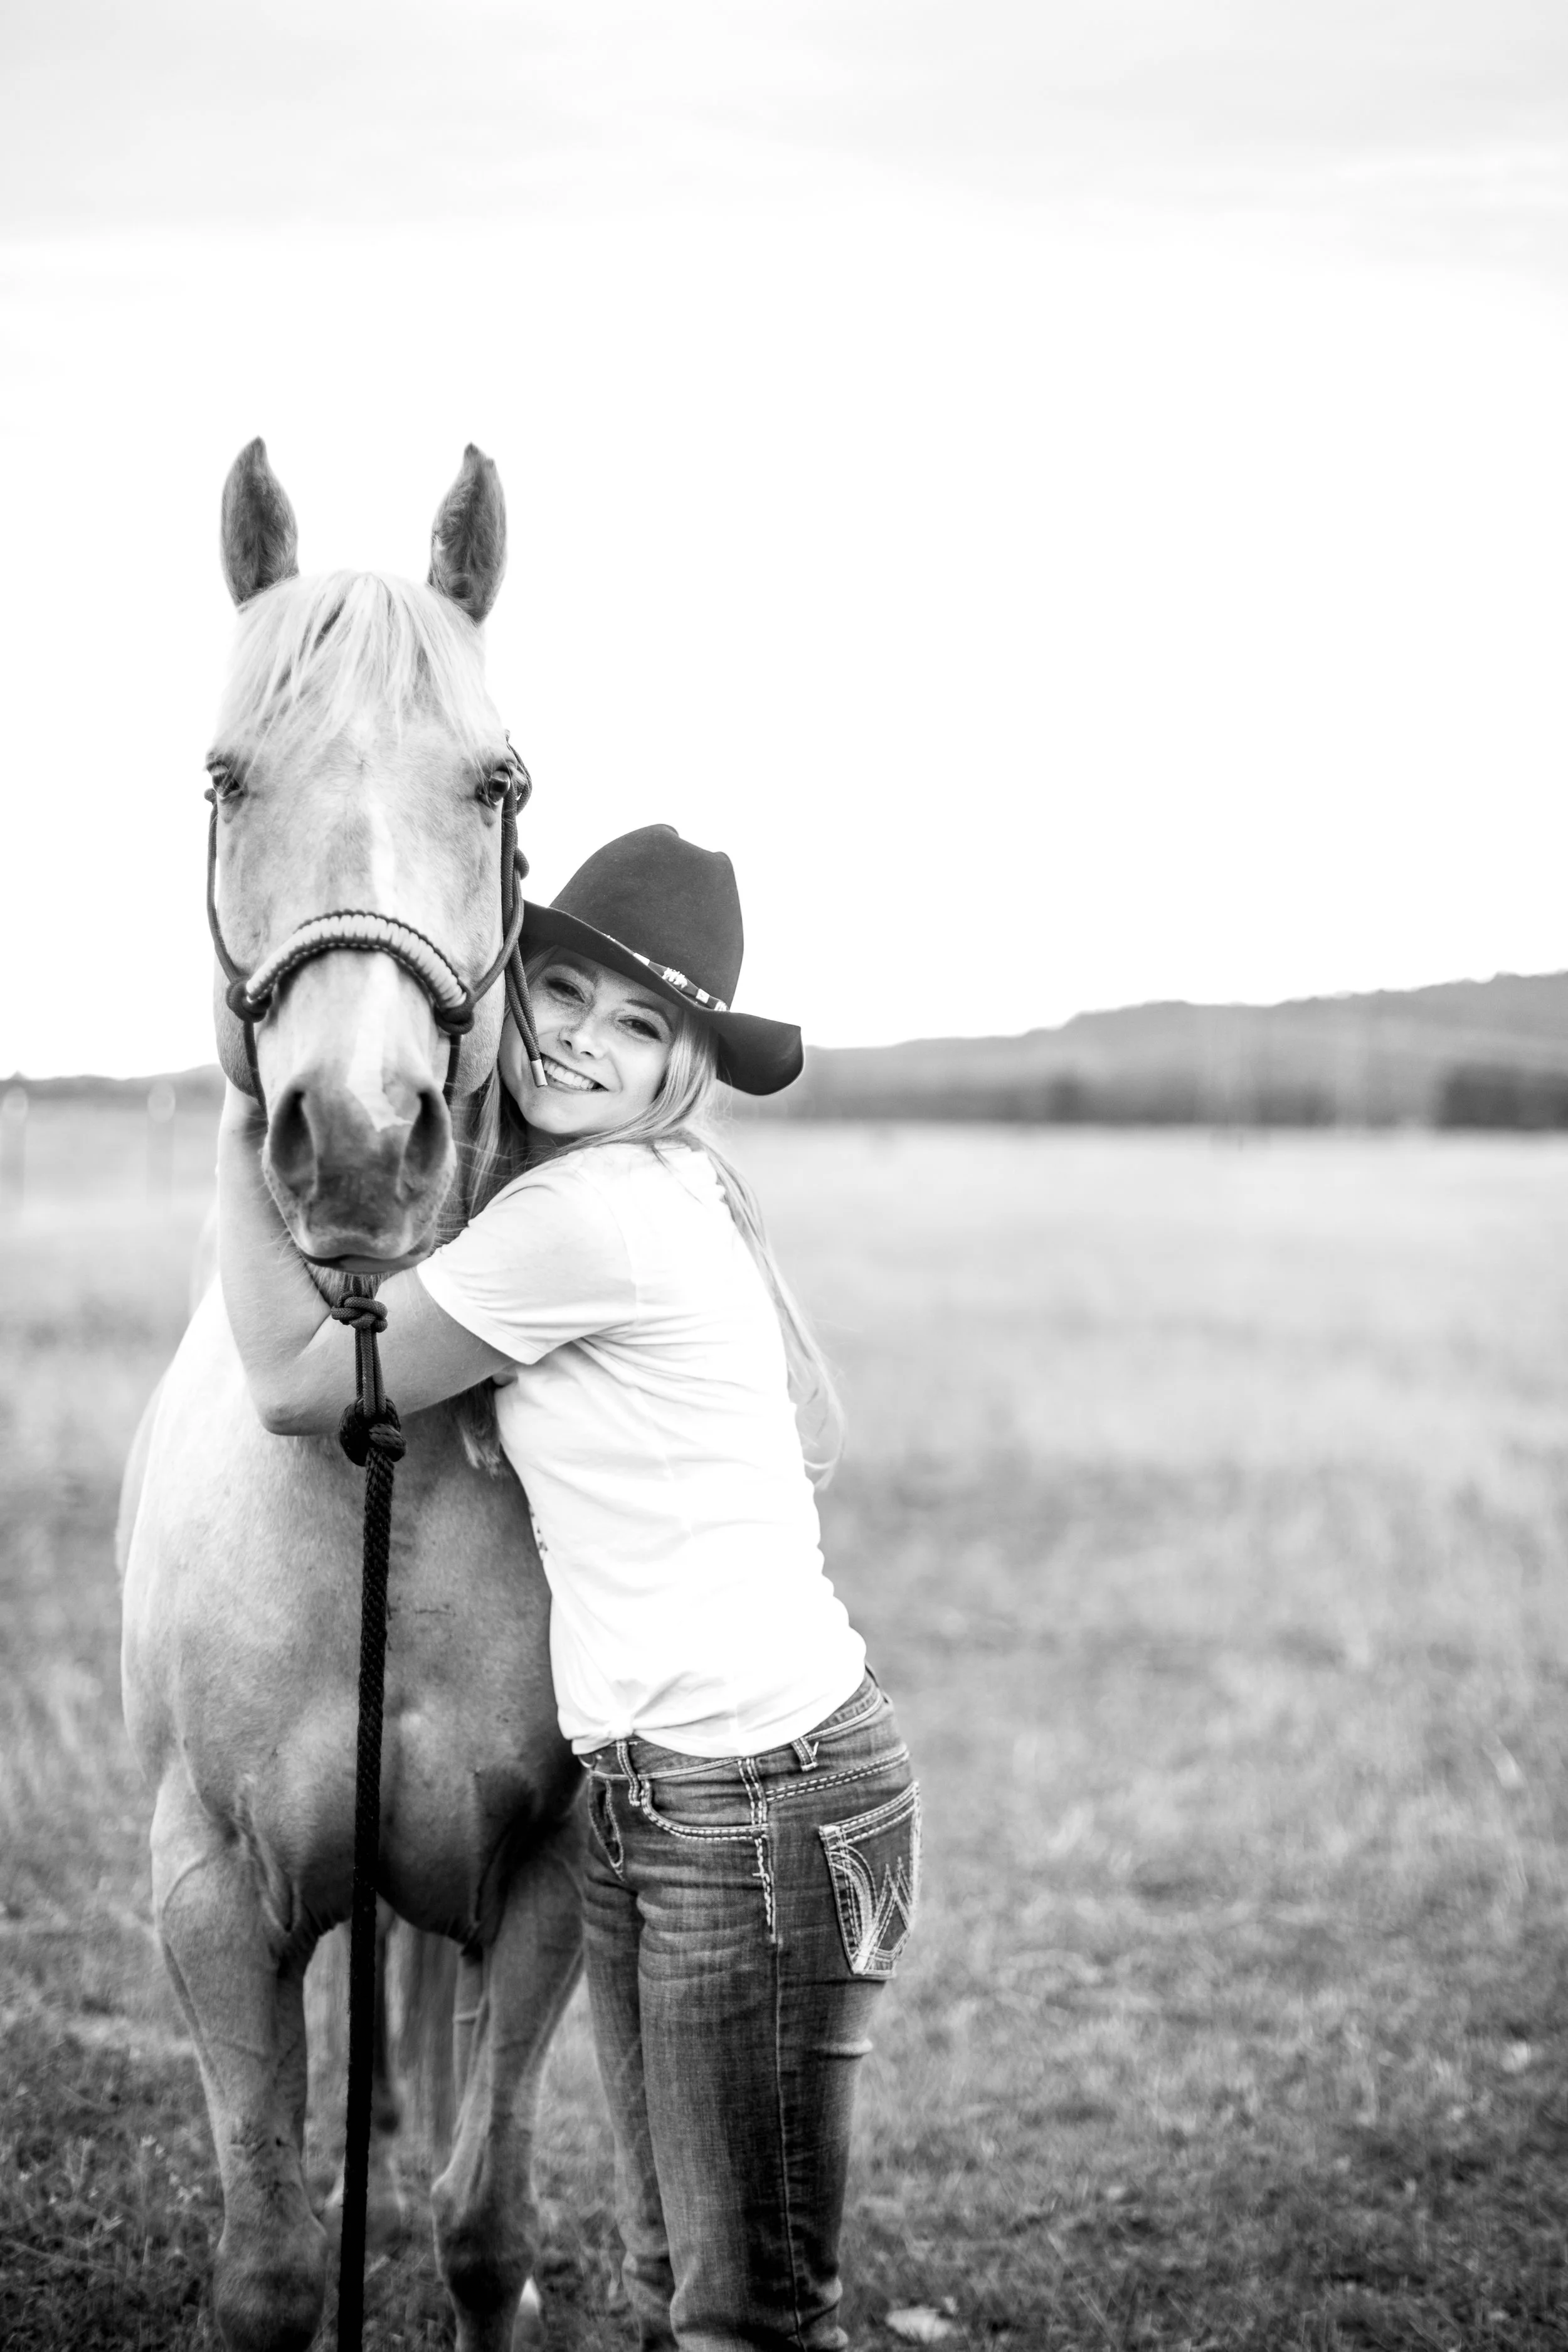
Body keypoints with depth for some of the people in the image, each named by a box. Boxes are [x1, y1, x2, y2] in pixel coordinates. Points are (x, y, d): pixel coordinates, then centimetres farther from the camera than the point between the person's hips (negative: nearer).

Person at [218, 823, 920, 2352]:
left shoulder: (582, 1212, -18)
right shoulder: (686, 1187, 9)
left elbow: (295, 1381, -9)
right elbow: (812, 1421, 19)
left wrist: (239, 1128, 0)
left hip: (765, 1808, -10)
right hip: (642, 1802, 10)